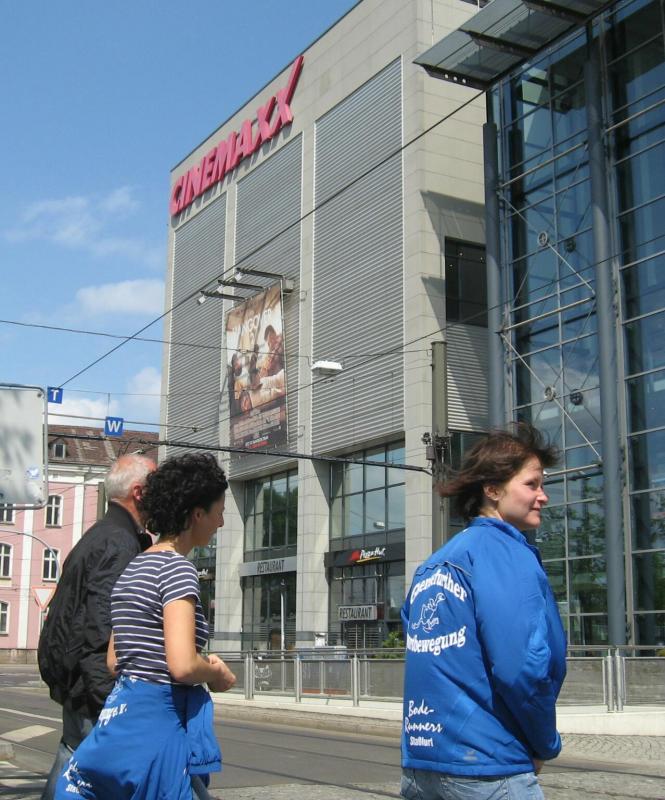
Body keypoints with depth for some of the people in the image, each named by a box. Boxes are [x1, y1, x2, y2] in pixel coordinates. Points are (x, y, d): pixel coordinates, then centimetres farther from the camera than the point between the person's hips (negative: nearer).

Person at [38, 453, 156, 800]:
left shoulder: (97, 536, 17)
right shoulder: (120, 542, -15)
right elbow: (101, 629, -22)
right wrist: (111, 702, -23)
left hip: (76, 682, 10)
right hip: (97, 692, -10)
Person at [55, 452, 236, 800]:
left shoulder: (134, 567, 14)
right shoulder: (177, 567, -14)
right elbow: (183, 665, -25)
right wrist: (217, 674, -3)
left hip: (119, 711, 9)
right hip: (159, 722, -9)